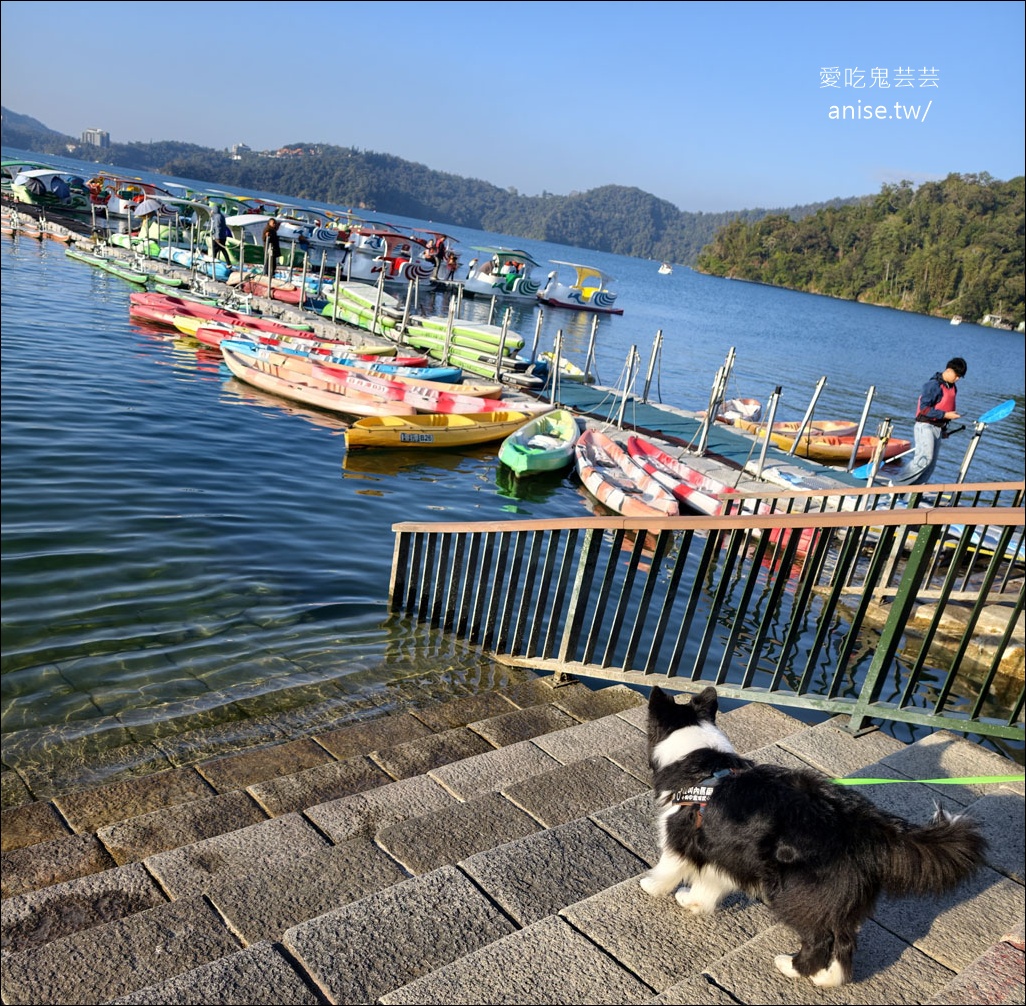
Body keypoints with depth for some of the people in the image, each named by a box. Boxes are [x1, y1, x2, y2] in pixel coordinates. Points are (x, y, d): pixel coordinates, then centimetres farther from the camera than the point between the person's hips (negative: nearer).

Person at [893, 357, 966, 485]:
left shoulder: (952, 387, 12)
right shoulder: (934, 385, -14)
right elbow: (924, 408, -19)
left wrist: (944, 428, 20)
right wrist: (945, 415, -21)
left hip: (938, 428, 9)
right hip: (926, 426, -9)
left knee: (931, 465, 4)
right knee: (925, 459, -20)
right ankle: (897, 485, -13)